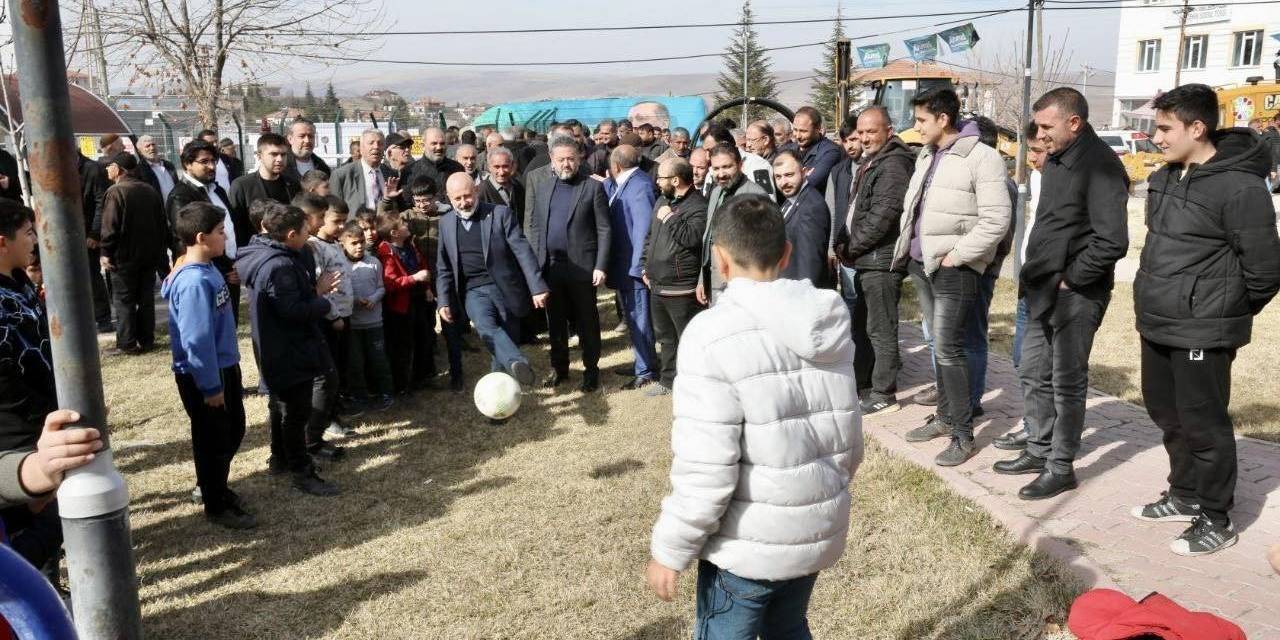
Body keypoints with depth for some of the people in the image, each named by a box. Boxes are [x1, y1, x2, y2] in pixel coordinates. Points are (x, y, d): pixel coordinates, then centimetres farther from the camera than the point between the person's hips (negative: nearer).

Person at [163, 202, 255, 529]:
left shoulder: (208, 270, 3)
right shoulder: (194, 282, -27)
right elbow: (197, 340, -26)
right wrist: (211, 386, -20)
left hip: (223, 367, 9)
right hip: (203, 377, -9)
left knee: (234, 431, 22)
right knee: (214, 439, 7)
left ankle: (215, 486, 41)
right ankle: (216, 506, 25)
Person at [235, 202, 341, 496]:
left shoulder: (270, 255, 7)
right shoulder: (279, 266, -26)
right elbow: (294, 310, -28)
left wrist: (315, 289, 1)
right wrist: (321, 300, -13)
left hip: (281, 351, 11)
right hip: (291, 353, -11)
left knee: (283, 406, 23)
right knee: (297, 412, -2)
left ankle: (280, 458, 37)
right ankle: (301, 472, 7)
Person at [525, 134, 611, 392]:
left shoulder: (593, 187, -4)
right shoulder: (539, 183, 7)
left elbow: (604, 230, -6)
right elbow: (533, 224, 9)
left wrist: (600, 267, -12)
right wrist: (534, 260, 0)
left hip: (582, 266, -3)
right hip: (549, 265, 3)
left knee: (587, 322, 6)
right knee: (555, 321, 12)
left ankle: (591, 369, 19)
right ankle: (559, 368, 25)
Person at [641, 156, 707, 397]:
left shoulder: (698, 206, -14)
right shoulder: (662, 201, 13)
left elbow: (692, 238, -28)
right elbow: (650, 236, 22)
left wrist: (669, 218, -18)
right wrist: (645, 266, 18)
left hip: (681, 289, -9)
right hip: (657, 285, 9)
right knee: (664, 337, 20)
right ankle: (668, 380, 34)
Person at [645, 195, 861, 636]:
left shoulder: (715, 334, -21)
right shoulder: (831, 323, -1)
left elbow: (705, 472, -22)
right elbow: (850, 442, 6)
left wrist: (669, 551, -9)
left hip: (749, 546, -6)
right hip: (819, 532, 6)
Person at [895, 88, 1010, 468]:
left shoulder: (982, 158, -12)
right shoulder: (927, 156, 14)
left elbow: (996, 220, -17)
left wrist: (955, 255, -16)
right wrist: (906, 246, 12)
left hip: (953, 269, -8)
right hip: (922, 264, 8)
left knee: (948, 348, -9)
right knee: (940, 346, 16)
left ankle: (963, 435, 0)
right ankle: (945, 417, 27)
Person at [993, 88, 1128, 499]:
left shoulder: (1100, 166, -17)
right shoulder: (1056, 161, 12)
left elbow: (1112, 241, -23)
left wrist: (1069, 279, -16)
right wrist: (1034, 273, 12)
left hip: (1075, 295, -9)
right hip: (1044, 291, 9)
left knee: (1067, 382, 1)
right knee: (1033, 374, 16)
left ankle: (1061, 468, 13)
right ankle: (1039, 451, 30)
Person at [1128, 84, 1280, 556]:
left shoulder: (1239, 187, -19)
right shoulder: (1166, 178, 7)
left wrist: (1229, 312, -1)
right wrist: (1155, 295, 15)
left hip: (1202, 334, -8)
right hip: (1157, 325, 8)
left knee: (1203, 423, 3)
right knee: (1167, 413, 19)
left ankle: (1216, 520, 19)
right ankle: (1184, 495, 37)